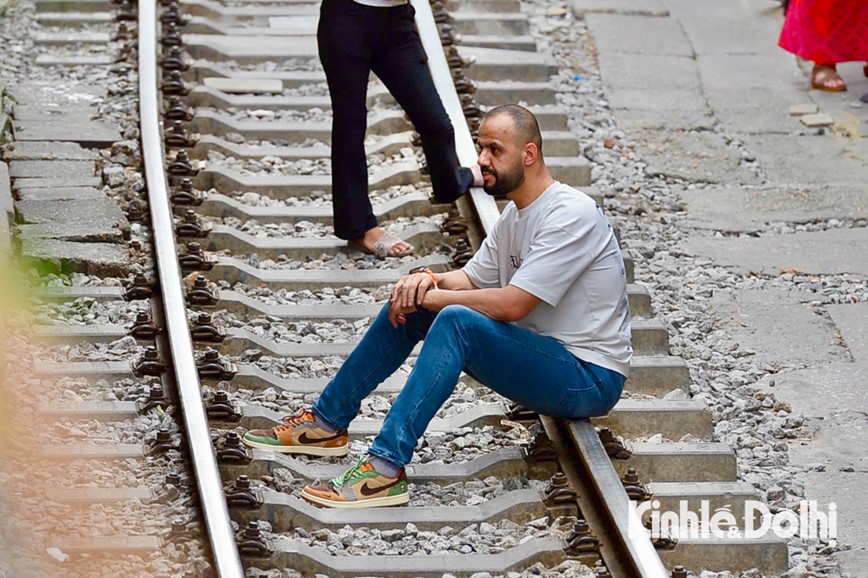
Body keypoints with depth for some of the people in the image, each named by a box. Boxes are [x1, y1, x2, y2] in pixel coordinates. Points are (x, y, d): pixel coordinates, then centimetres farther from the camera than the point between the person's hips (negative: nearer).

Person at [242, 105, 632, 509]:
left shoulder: (570, 215, -20)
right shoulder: (515, 212, 11)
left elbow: (511, 305, -27)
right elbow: (472, 279, 16)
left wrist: (428, 297, -17)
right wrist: (429, 279, -7)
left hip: (591, 379, -9)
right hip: (539, 355, 10)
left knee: (457, 321, -31)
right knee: (408, 305, 4)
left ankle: (386, 468, -36)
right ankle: (327, 422, 10)